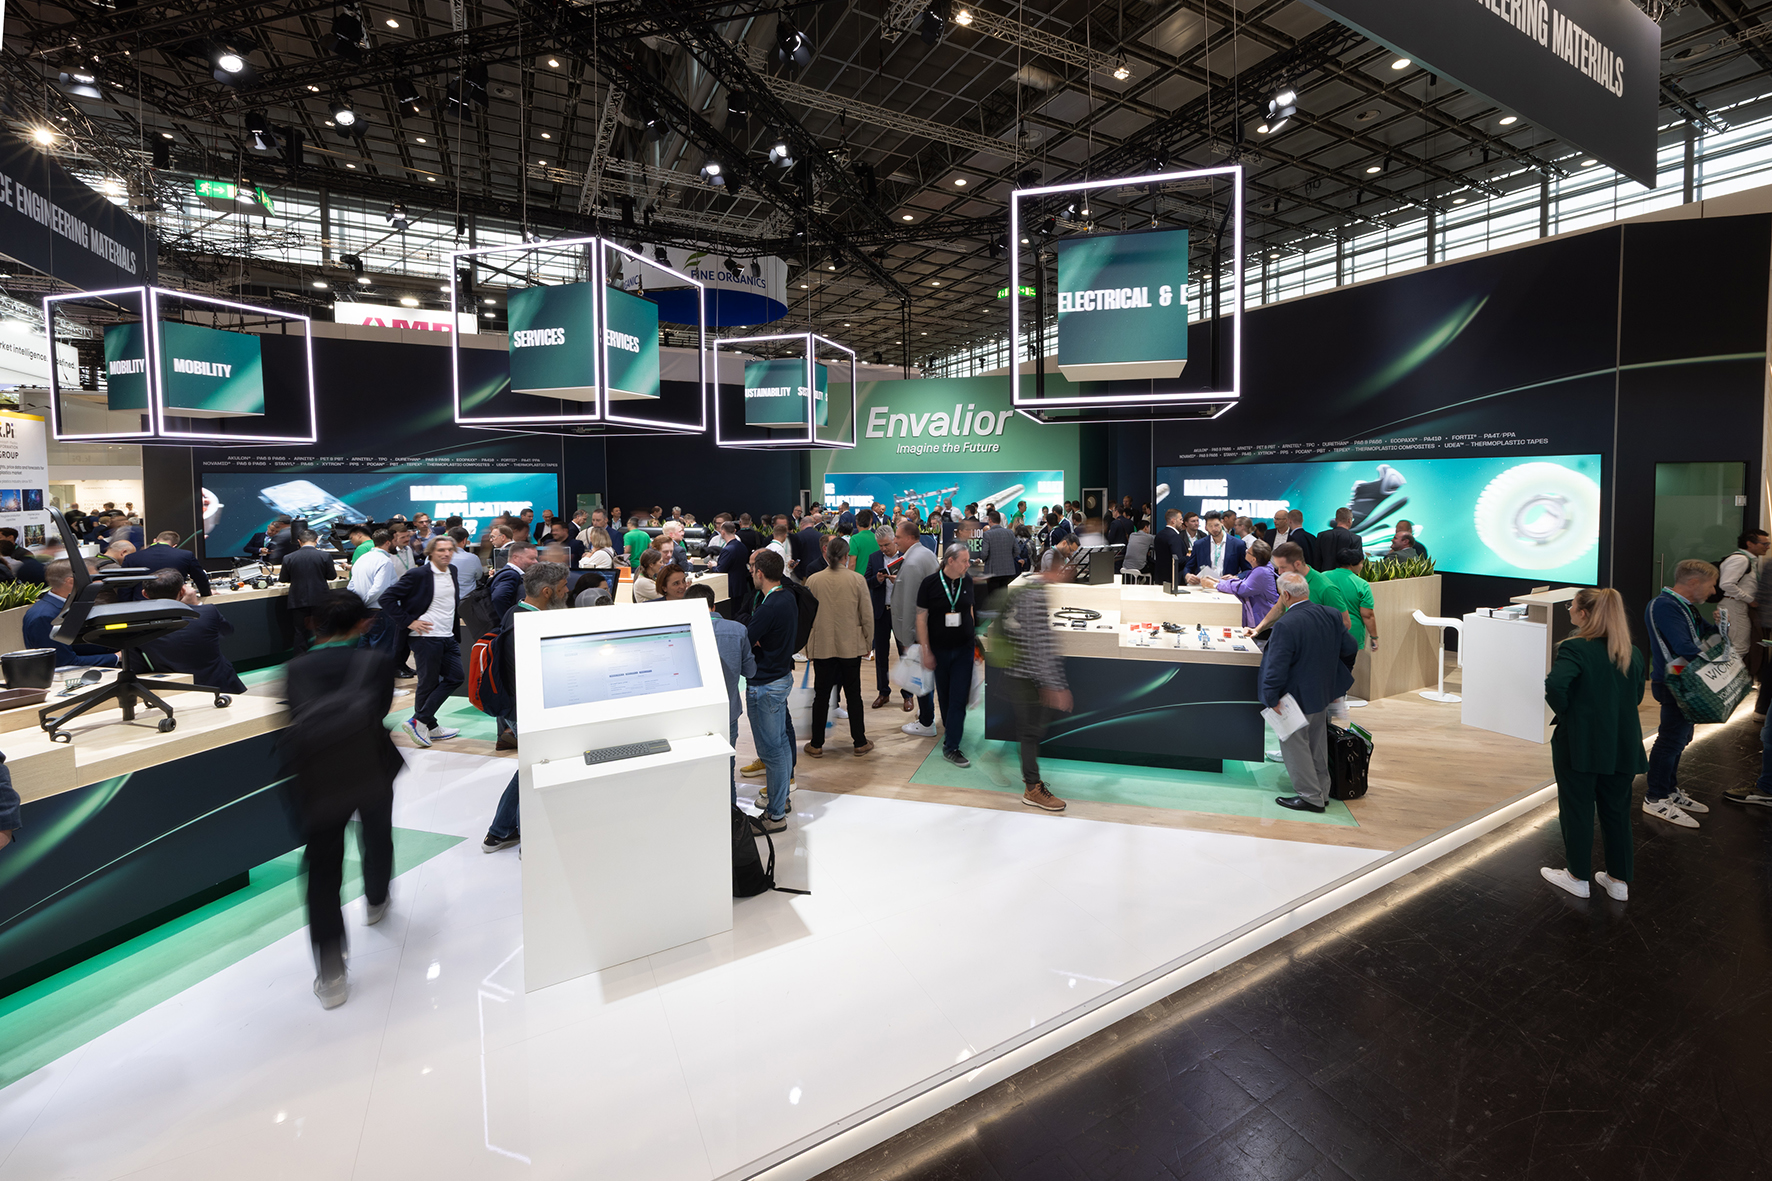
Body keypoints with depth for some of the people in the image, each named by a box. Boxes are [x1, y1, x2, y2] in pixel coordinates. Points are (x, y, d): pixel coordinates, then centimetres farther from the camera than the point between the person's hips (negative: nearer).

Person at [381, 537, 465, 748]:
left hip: (448, 637, 8)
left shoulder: (452, 572, 10)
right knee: (428, 682, 0)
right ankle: (427, 725, 12)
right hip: (426, 636, -8)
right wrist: (408, 622, -14)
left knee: (455, 677, 6)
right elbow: (387, 598, -13)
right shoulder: (418, 574, -12)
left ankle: (421, 723, 14)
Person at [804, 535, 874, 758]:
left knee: (821, 695, 9)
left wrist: (807, 644, 14)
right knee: (853, 695, 10)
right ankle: (860, 743, 19)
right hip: (851, 647, 0)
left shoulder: (813, 581, -4)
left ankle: (816, 745, 16)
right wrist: (868, 642, 10)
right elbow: (867, 615, -3)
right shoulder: (857, 580, -7)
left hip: (822, 646, 1)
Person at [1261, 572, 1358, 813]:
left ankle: (1310, 797, 14)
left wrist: (1271, 698, -21)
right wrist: (1340, 677, 23)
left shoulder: (1285, 625, -27)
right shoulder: (1331, 616, -4)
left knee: (1294, 746, 7)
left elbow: (1277, 667, -27)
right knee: (1317, 745, 20)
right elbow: (1349, 648, 7)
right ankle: (1321, 792, 32)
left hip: (1297, 698, -8)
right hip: (1323, 694, 8)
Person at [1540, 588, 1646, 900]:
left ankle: (1578, 877, 20)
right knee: (1617, 810, 17)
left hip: (1580, 745, -6)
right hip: (1623, 746, 6)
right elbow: (1637, 696, 16)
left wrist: (1565, 713, -14)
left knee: (1577, 809, 8)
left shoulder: (1575, 649, -17)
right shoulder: (1632, 654, 6)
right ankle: (1619, 879, 27)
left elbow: (1555, 685, -31)